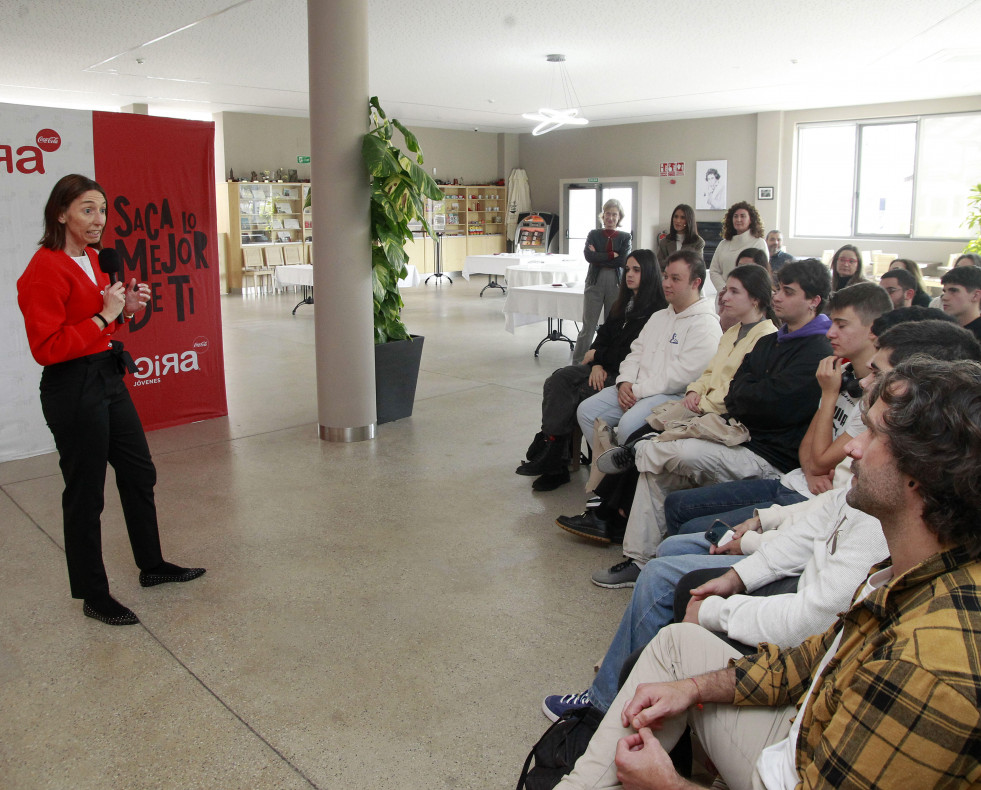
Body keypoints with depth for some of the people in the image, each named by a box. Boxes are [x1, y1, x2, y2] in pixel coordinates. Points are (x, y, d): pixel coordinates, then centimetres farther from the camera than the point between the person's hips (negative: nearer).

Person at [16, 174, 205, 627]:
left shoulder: (92, 260, 11)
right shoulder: (45, 270, -17)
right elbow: (46, 347, -22)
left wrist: (125, 309, 4)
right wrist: (103, 317, -21)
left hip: (108, 378, 9)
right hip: (73, 389, -9)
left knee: (139, 473, 18)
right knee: (85, 494, 3)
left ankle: (152, 565, 35)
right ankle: (93, 597, 19)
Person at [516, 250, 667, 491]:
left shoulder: (657, 310, -7)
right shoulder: (624, 303, 20)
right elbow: (604, 334, 13)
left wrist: (597, 355, -6)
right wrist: (597, 364, -6)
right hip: (604, 368, 8)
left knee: (575, 394, -26)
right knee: (557, 381, -17)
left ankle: (552, 458, -14)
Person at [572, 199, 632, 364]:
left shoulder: (625, 237, 8)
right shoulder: (593, 234, 9)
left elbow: (623, 260, -8)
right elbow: (589, 256, -8)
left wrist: (599, 258, -7)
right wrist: (612, 255, -8)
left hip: (616, 284, 1)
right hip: (595, 282, 0)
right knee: (588, 327, -1)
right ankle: (577, 363, 4)